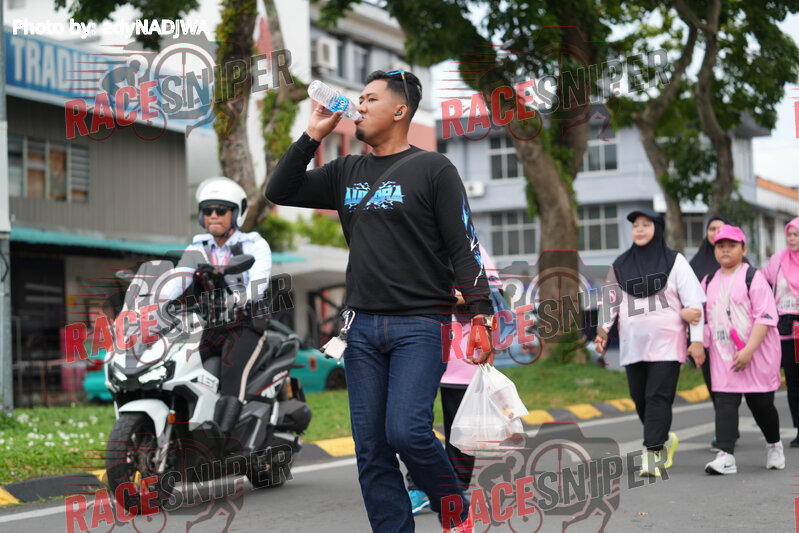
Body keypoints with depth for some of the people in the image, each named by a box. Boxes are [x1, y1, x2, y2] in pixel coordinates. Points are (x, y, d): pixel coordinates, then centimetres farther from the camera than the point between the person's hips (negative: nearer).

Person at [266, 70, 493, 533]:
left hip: (421, 325, -5)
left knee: (406, 431, -17)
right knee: (372, 450, 2)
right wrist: (313, 135, 7)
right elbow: (280, 192, 15)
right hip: (364, 327, 5)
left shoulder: (433, 169, 0)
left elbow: (464, 247, -4)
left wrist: (481, 313, -13)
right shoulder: (346, 173, 16)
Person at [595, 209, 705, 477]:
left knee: (658, 397, -13)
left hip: (666, 344, -4)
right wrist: (603, 328, -7)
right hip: (633, 346, 4)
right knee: (640, 399, 7)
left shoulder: (674, 261, 2)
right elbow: (610, 301, 11)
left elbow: (694, 301, -1)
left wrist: (697, 339, -8)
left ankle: (652, 453, -14)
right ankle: (665, 439, 29)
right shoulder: (620, 266, 11)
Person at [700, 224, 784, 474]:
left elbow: (766, 317, -12)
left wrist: (748, 350, -21)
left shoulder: (753, 278, -5)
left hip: (757, 353, -4)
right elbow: (706, 317, 22)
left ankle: (774, 446, 29)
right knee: (724, 402, -8)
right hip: (723, 355, 4)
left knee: (761, 403, 4)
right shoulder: (709, 282, 13)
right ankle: (725, 456, -12)